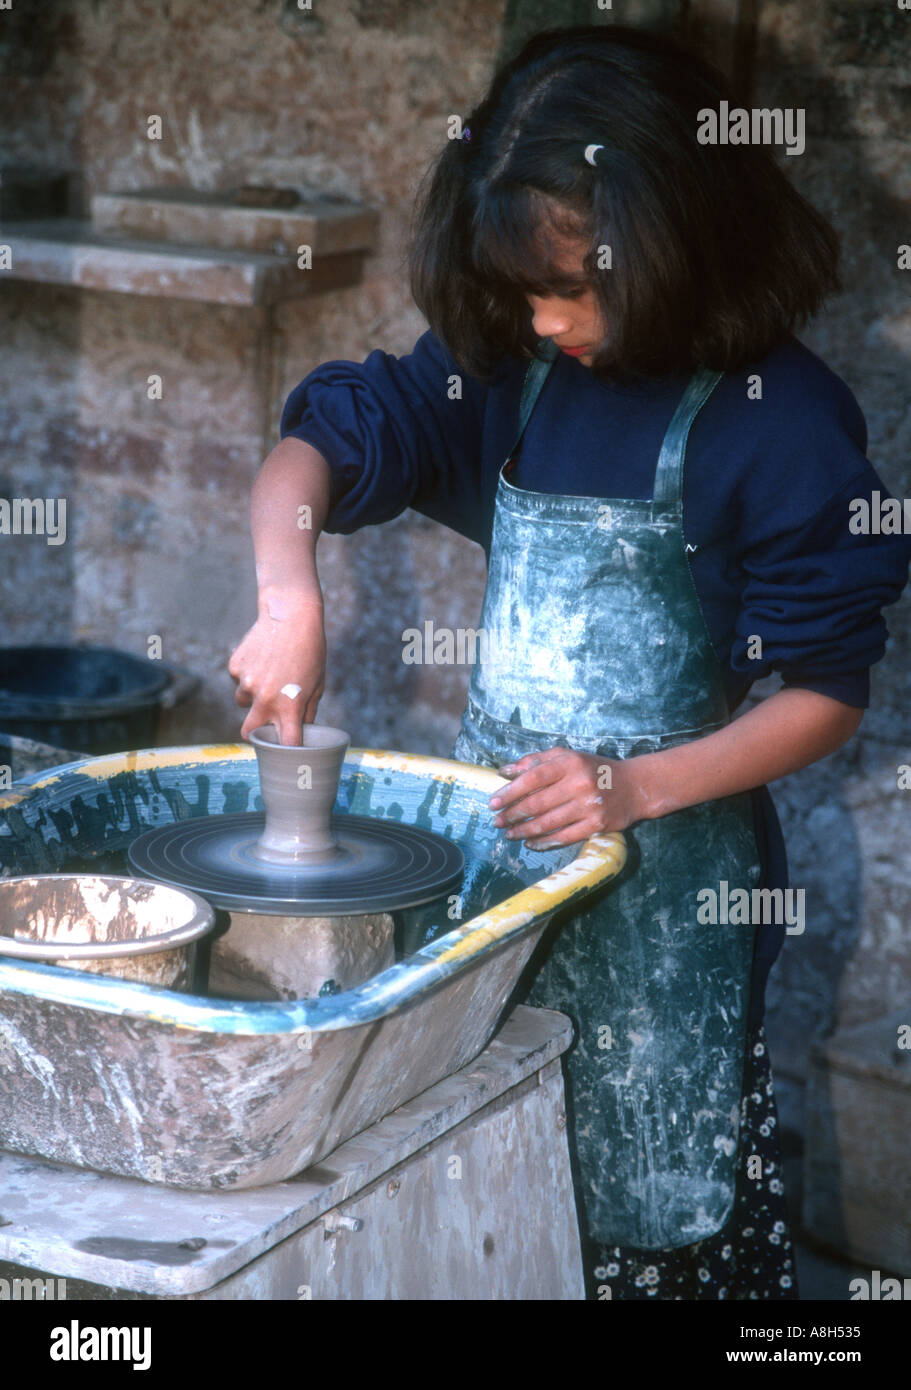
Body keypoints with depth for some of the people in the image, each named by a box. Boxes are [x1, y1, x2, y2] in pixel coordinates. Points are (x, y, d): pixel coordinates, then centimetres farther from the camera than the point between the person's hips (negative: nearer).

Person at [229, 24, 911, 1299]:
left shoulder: (779, 416, -14)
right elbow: (314, 450, 0)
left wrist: (634, 787, -23)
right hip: (491, 812, 5)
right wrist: (289, 597, -20)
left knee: (647, 1189, 7)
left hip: (664, 860, -5)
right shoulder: (507, 366, 0)